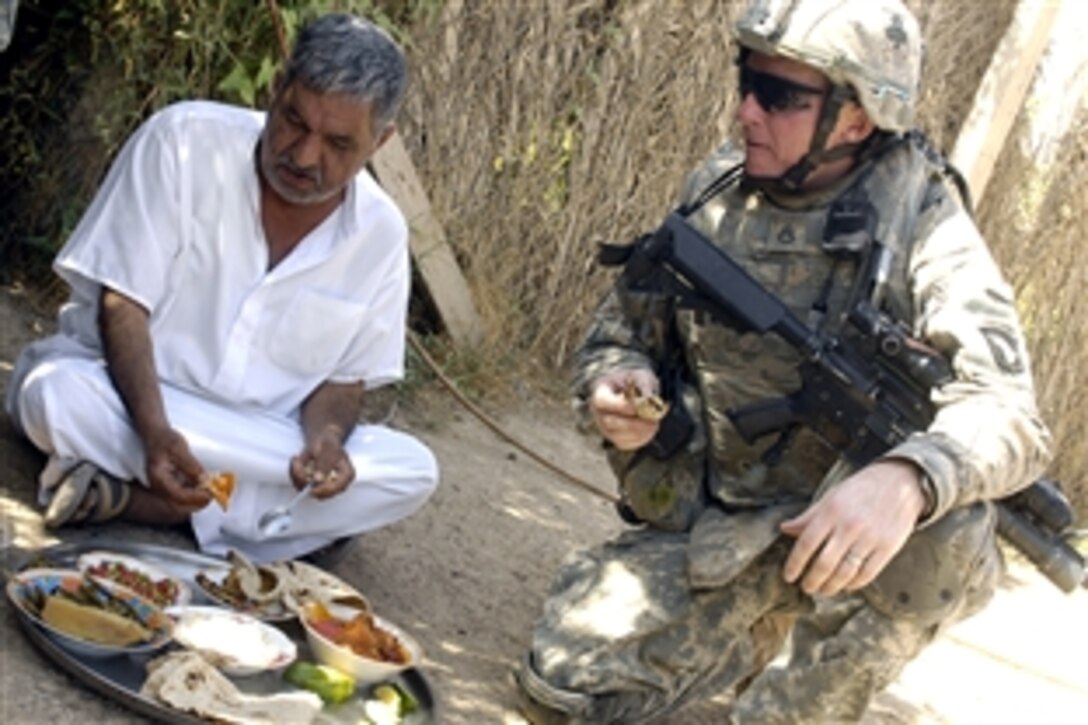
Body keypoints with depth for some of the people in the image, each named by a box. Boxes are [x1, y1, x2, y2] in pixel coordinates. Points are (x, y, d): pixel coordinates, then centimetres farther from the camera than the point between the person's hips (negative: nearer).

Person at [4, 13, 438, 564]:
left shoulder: (380, 232, -5)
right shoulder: (184, 141, -15)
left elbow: (347, 377, 2)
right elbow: (122, 302, -17)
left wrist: (326, 435, -23)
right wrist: (156, 432, -33)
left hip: (262, 440, 4)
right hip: (124, 393, -4)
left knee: (411, 471, -23)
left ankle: (128, 497, -24)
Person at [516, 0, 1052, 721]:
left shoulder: (918, 225, -16)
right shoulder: (714, 194, -2)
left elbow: (1008, 413, -29)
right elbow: (617, 337, 10)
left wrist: (904, 481, -51)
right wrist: (618, 387, -15)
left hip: (838, 533, -3)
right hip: (706, 528, 4)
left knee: (936, 514, -35)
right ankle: (755, 638, 17)